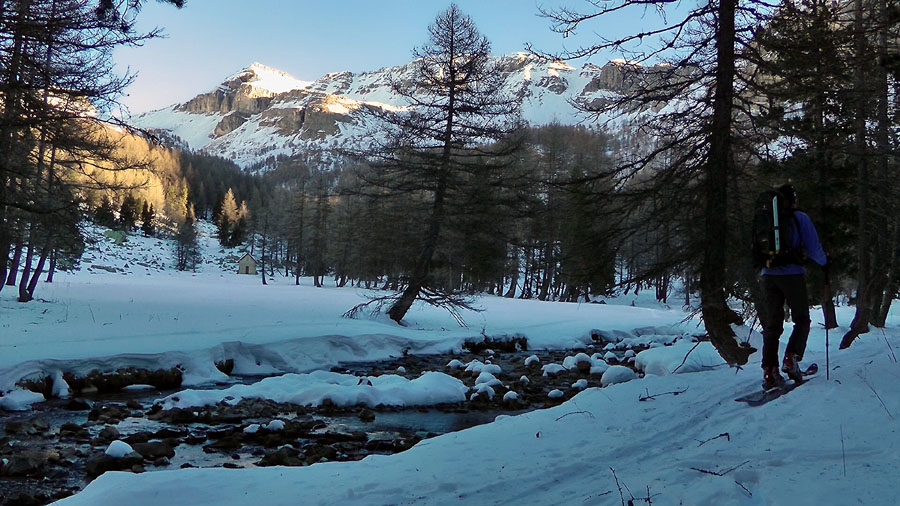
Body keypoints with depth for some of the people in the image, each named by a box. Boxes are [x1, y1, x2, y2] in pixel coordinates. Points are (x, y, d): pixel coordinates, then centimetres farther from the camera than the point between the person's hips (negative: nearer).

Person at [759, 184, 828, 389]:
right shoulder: (800, 218, -3)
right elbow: (813, 247, -2)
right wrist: (824, 264, 16)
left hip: (768, 276, 4)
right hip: (792, 275, -4)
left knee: (772, 324, 7)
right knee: (802, 320, 12)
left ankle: (769, 372, 0)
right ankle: (791, 359, -6)